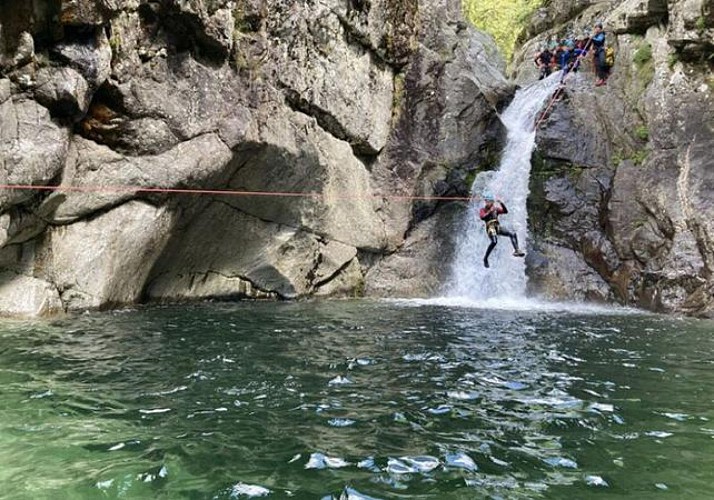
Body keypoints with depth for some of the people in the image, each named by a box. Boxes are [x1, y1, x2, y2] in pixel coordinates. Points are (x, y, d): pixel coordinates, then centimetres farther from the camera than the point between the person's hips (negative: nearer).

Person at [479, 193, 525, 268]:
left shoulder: (495, 209, 22)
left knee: (513, 234, -8)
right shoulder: (482, 210, 7)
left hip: (498, 227, 6)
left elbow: (505, 211, 13)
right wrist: (490, 211, -20)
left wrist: (501, 203, 2)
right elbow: (482, 217, -14)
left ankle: (516, 251, -14)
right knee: (494, 241, -31)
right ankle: (485, 258, -19)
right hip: (490, 227, -6)